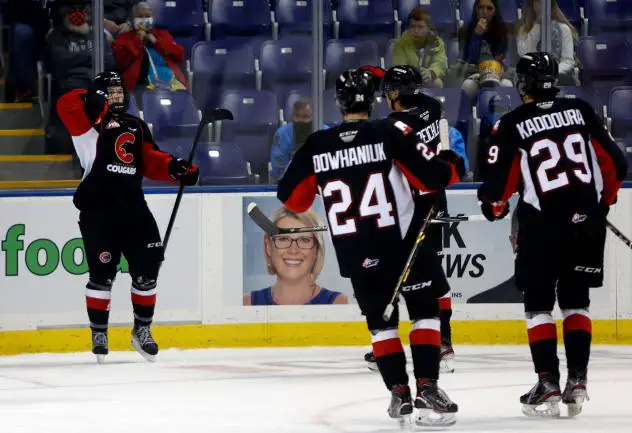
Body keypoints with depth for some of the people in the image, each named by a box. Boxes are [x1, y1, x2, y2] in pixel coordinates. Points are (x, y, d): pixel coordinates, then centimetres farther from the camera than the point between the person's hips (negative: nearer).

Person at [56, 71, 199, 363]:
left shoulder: (137, 127, 20)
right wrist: (99, 104, -24)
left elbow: (151, 161, 15)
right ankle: (99, 334, 5)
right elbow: (67, 106, -16)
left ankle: (142, 330, 18)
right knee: (102, 272, -7)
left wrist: (175, 169, -2)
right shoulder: (94, 122, 2)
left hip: (132, 207, 6)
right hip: (98, 208, -6)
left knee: (147, 268, 3)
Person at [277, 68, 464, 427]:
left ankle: (399, 392, 11)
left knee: (381, 321, 17)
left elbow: (291, 197, 8)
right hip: (400, 243, -3)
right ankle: (427, 390, -6)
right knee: (425, 312, 7)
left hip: (355, 254, 3)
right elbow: (432, 176, -12)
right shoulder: (391, 133, -9)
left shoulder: (317, 146, 1)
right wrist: (453, 166, 10)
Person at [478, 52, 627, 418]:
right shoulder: (581, 111, 4)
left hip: (543, 224, -3)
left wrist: (495, 207, 18)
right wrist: (604, 199, 23)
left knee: (538, 302, 7)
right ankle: (577, 380, 8)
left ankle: (548, 384, -2)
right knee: (576, 299, 15)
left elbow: (497, 181, -5)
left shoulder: (511, 126, -5)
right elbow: (616, 163, 6)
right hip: (587, 220, 3)